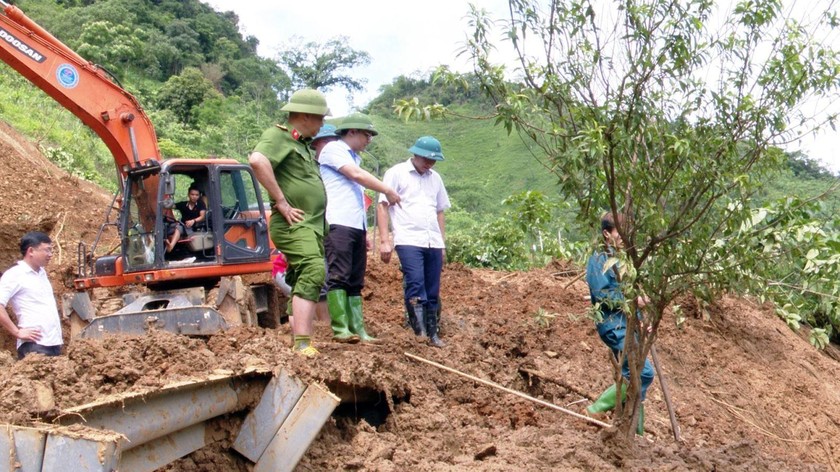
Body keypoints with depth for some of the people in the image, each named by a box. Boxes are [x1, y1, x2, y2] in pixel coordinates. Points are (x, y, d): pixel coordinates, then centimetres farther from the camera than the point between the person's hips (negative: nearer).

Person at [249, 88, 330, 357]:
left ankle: (296, 337, 19)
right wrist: (282, 202, -25)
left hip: (314, 225, 10)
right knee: (313, 271, -24)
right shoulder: (277, 136, -8)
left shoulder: (303, 144, 21)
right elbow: (257, 160, -29)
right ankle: (302, 344, -28)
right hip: (293, 224, -10)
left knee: (305, 281, 11)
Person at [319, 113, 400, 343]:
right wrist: (387, 191, -6)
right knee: (339, 276, -14)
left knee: (355, 281, 5)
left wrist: (364, 232, 20)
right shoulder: (333, 148, 1)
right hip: (338, 224, -9)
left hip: (356, 226, 9)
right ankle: (340, 329, -17)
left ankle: (357, 329, 4)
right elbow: (356, 175, -12)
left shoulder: (354, 157, 27)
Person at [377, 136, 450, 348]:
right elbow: (383, 206, -1)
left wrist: (442, 243, 18)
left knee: (433, 292, 7)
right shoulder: (396, 173, 2)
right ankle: (419, 333, -18)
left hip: (433, 243, 6)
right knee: (415, 286, -19)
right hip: (409, 241, -5)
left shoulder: (435, 178, 19)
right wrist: (384, 240, -8)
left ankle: (432, 334, 15)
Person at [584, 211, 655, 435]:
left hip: (627, 325, 9)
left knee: (631, 376, 11)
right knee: (644, 372, -15)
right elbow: (602, 295, -19)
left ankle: (636, 432, 18)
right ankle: (598, 408, -8)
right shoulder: (599, 260, -9)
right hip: (613, 326, -9)